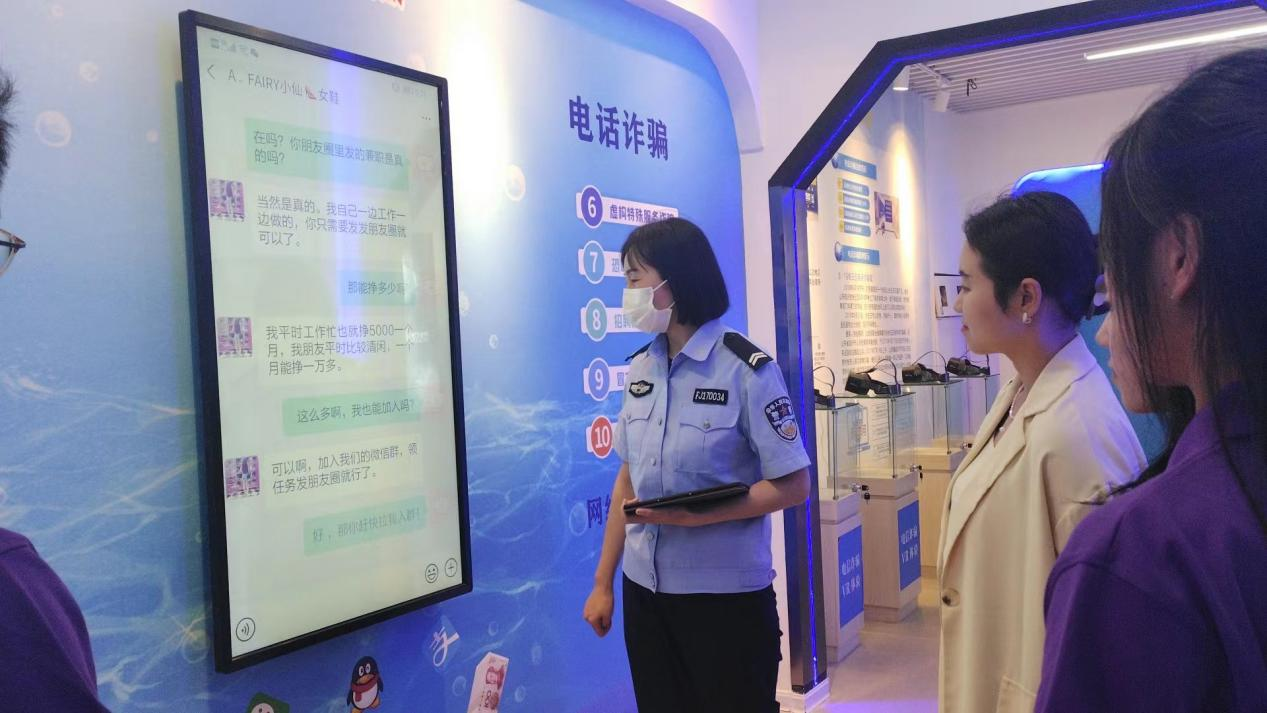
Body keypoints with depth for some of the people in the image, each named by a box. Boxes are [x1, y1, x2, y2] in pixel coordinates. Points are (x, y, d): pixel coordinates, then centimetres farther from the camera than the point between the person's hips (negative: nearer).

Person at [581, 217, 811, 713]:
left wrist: (696, 516, -22)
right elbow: (628, 480, 9)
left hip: (727, 595, -5)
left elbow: (792, 486, -13)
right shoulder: (640, 368, 5)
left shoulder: (746, 369, -12)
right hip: (644, 589, 5)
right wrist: (602, 582, 8)